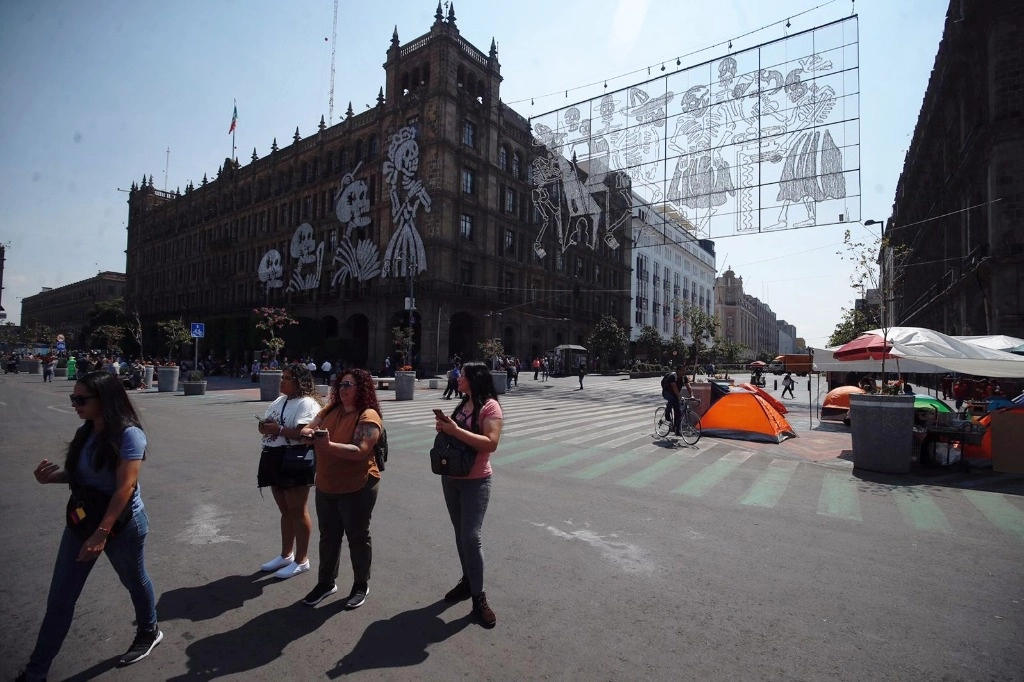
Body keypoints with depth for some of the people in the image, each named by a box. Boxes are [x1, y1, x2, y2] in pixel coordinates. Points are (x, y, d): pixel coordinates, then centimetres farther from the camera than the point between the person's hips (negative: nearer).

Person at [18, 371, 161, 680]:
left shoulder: (128, 435, -23)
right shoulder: (85, 432, 1)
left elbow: (125, 487, -26)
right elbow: (79, 475, 12)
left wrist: (102, 532, -28)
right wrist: (52, 475, -9)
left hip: (122, 524, -6)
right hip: (81, 521, 6)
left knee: (135, 581, 16)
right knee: (59, 598, 11)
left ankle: (149, 633, 41)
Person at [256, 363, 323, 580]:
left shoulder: (307, 403, -15)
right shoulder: (279, 401, 14)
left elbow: (303, 433, -25)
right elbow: (264, 423, 17)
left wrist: (278, 429, -18)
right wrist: (264, 426, -5)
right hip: (273, 459, 9)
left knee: (297, 511, 2)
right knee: (285, 510, 19)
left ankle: (301, 560, 15)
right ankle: (286, 555, 34)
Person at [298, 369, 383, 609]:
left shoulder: (368, 417, -19)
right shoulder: (330, 410, 4)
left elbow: (360, 451, -28)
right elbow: (307, 429, 4)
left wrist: (329, 446, -37)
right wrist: (308, 433, -19)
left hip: (357, 488, -6)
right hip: (326, 486, 7)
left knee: (357, 537, 10)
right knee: (328, 536, 20)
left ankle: (361, 585, 29)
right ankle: (326, 582, 39)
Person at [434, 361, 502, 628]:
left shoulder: (490, 406, -15)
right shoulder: (462, 404, 8)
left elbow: (491, 443, -26)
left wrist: (456, 430, -28)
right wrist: (444, 427, -5)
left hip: (475, 482, -7)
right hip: (451, 478, 7)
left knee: (471, 536, -7)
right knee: (460, 534, 14)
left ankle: (479, 597, 6)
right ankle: (467, 581, 30)